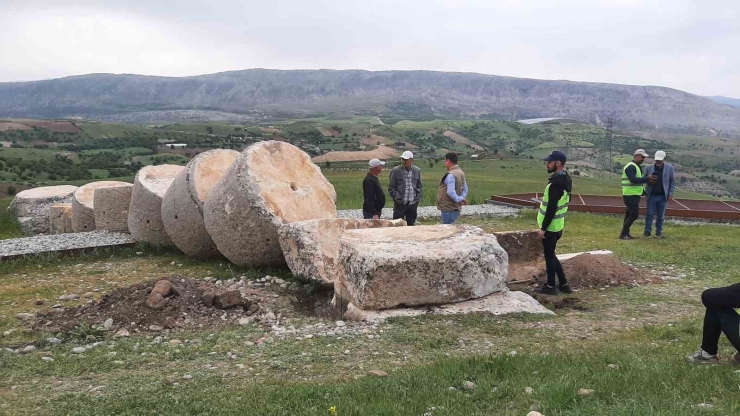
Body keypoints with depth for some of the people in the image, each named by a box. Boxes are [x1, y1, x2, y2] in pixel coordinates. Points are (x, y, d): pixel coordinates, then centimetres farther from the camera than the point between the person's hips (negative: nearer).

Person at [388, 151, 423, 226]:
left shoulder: (417, 171, 6)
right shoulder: (395, 171, -3)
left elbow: (420, 186, 14)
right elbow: (391, 188, 0)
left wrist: (418, 198, 3)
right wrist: (396, 198, -9)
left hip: (413, 203, 3)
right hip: (400, 203, -3)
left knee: (411, 224, 9)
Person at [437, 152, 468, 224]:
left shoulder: (450, 175, -20)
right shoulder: (461, 172, 11)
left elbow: (450, 192, -28)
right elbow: (465, 189, 17)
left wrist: (459, 200, -15)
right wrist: (462, 199, 5)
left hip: (449, 209, -9)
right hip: (456, 208, 9)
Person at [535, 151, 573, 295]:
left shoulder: (556, 183, -23)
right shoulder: (566, 179, 9)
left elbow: (551, 208, -24)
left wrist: (543, 228, -19)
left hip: (550, 227, -9)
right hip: (557, 225, 9)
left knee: (549, 255, 3)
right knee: (551, 255, 18)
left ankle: (551, 286, 14)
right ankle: (564, 284, 22)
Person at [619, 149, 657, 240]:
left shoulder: (636, 167, 18)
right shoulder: (631, 167, -15)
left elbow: (638, 180, 22)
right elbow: (633, 180, -27)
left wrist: (647, 181, 6)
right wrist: (647, 179, -26)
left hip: (634, 195, 10)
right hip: (631, 195, -10)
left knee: (630, 214, 11)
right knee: (634, 214, -11)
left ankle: (625, 234, 14)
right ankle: (623, 234, -9)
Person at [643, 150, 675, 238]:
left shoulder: (670, 168, 2)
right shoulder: (649, 168, 3)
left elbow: (673, 182, 4)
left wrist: (671, 194, -4)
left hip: (663, 196, 0)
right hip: (652, 195, 0)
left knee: (661, 216, 6)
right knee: (650, 214, 0)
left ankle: (659, 232, 15)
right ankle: (647, 231, 7)